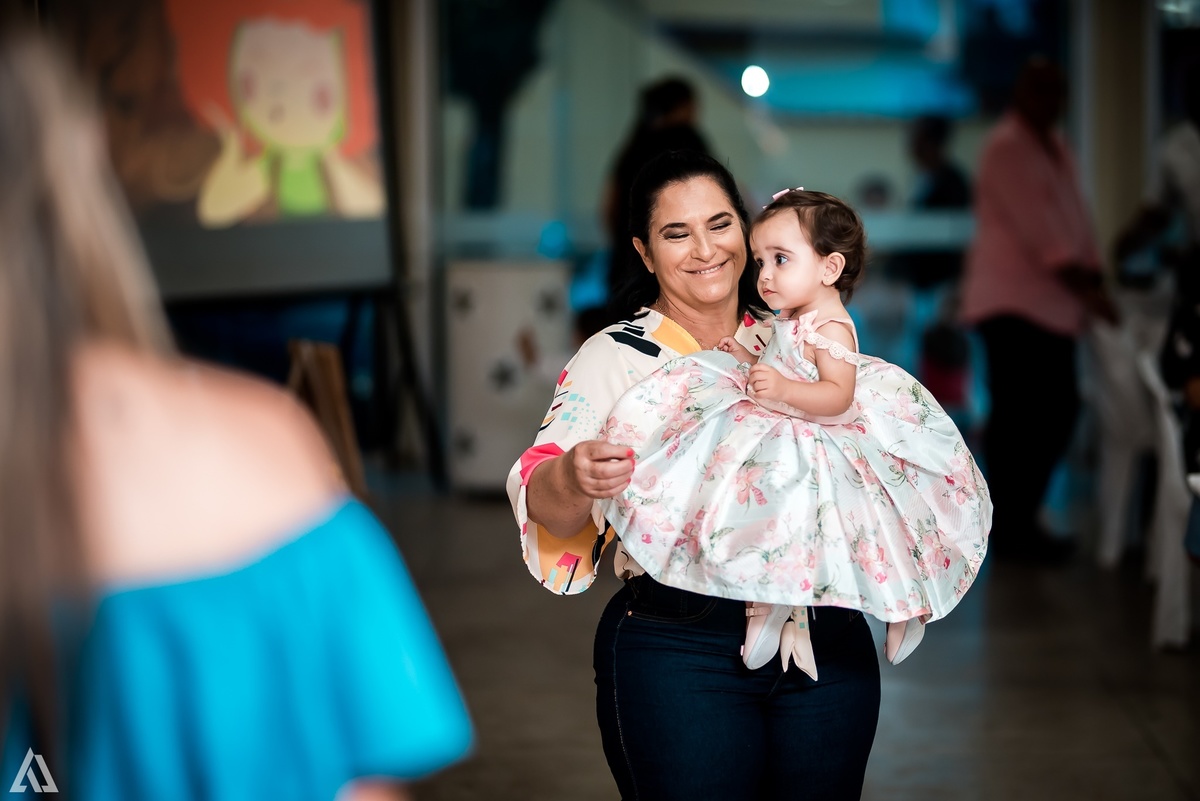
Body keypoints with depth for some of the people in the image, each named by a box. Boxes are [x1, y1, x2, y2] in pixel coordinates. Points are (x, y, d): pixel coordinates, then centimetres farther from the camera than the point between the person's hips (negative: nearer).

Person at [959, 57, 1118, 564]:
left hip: (1054, 303, 9)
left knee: (1059, 411, 8)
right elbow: (1036, 226, -16)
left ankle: (1021, 520, 18)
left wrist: (1094, 280, 3)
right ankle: (1008, 530, -1)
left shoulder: (1055, 148, 20)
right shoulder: (1007, 148, -9)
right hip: (1013, 300, -9)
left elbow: (1074, 219, 15)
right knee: (1017, 413, -8)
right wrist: (1084, 287, -19)